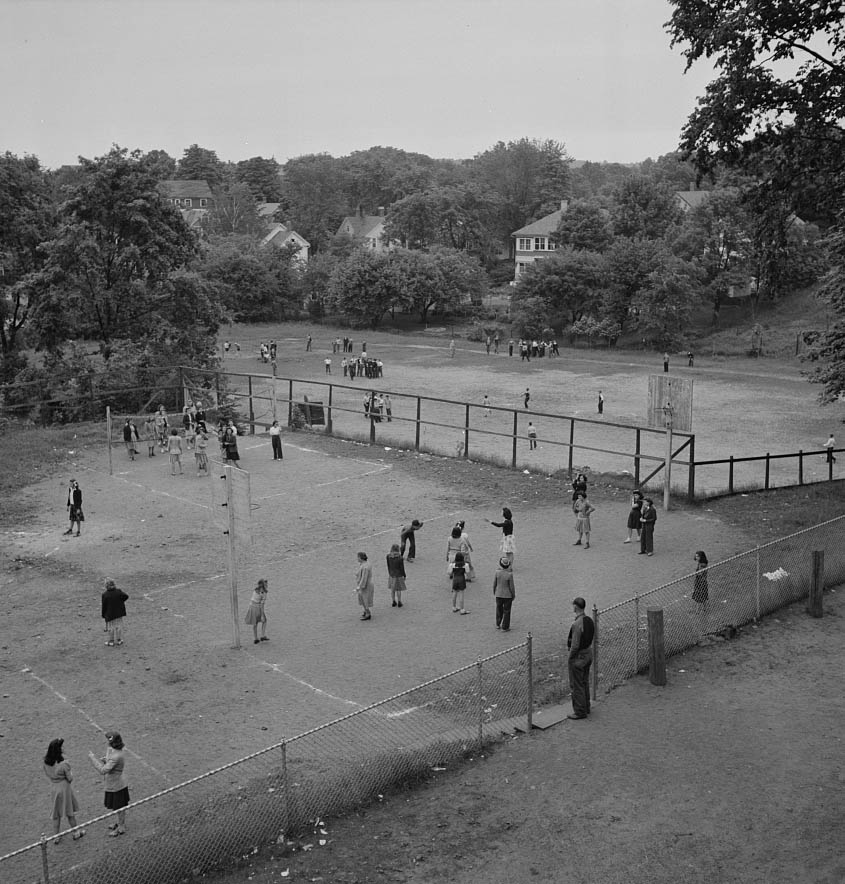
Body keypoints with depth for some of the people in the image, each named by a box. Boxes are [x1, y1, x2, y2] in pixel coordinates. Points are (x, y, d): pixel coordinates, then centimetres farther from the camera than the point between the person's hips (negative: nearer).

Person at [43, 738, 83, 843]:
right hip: (65, 789, -4)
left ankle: (56, 837, 29)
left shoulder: (46, 762, -14)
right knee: (70, 812, 16)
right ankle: (76, 833, 33)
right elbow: (70, 779, -18)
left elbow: (47, 774, 3)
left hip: (54, 789, 4)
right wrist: (70, 772, 0)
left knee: (56, 814, 20)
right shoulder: (64, 764, -29)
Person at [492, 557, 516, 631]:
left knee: (499, 609, 22)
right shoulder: (509, 575, -23)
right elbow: (512, 586, -15)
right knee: (506, 611, 11)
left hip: (498, 595, 3)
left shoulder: (497, 573, -15)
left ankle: (498, 625, 35)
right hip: (508, 595, -3)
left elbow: (494, 584, -5)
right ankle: (504, 627, 18)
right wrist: (513, 595, 1)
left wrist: (494, 593, 12)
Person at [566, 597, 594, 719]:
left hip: (578, 656, -9)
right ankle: (586, 707, 34)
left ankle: (580, 712, 13)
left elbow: (575, 645, -24)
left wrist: (570, 657, -12)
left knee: (576, 686, 5)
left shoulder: (577, 624, -26)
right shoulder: (590, 620, 1)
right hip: (588, 653, 9)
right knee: (585, 683, 22)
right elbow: (591, 639, 9)